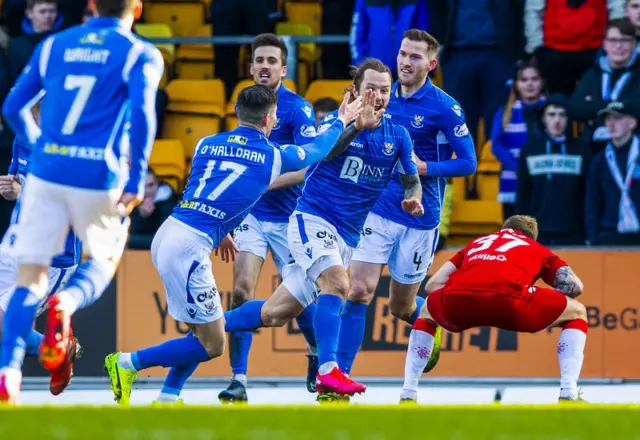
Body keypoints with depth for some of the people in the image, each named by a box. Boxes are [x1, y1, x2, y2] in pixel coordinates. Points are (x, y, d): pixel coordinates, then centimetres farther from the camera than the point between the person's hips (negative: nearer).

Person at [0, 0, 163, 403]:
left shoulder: (53, 46, 13)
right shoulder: (140, 55, 1)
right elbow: (142, 113, -14)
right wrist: (136, 181, -13)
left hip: (47, 172, 2)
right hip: (99, 178, -2)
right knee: (102, 260, 20)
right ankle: (68, 302, -14)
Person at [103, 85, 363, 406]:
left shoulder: (206, 145, 15)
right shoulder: (273, 156, 2)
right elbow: (317, 150, 21)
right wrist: (341, 121, 40)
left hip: (166, 235, 8)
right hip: (187, 248, -8)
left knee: (205, 329, 20)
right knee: (211, 346, 0)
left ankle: (168, 398, 16)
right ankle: (127, 363, -1)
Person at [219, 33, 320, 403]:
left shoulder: (297, 108, -12)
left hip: (288, 217, -4)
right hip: (251, 213, 4)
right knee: (242, 290, -13)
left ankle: (318, 356, 39)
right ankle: (239, 380, -14)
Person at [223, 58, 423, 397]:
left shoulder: (397, 135, 6)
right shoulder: (337, 120, -5)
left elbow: (412, 180, 13)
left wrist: (412, 199, -10)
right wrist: (358, 125, -36)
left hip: (347, 237, 5)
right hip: (312, 219, -5)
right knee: (336, 284, -30)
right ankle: (327, 371, -33)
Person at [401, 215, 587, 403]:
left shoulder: (477, 243, 39)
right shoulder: (537, 249, 34)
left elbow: (433, 284, 32)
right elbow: (574, 286, 21)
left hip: (456, 300, 3)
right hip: (507, 298, -3)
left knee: (426, 315, 40)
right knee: (577, 313, 23)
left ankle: (407, 395, 28)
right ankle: (568, 394, 8)